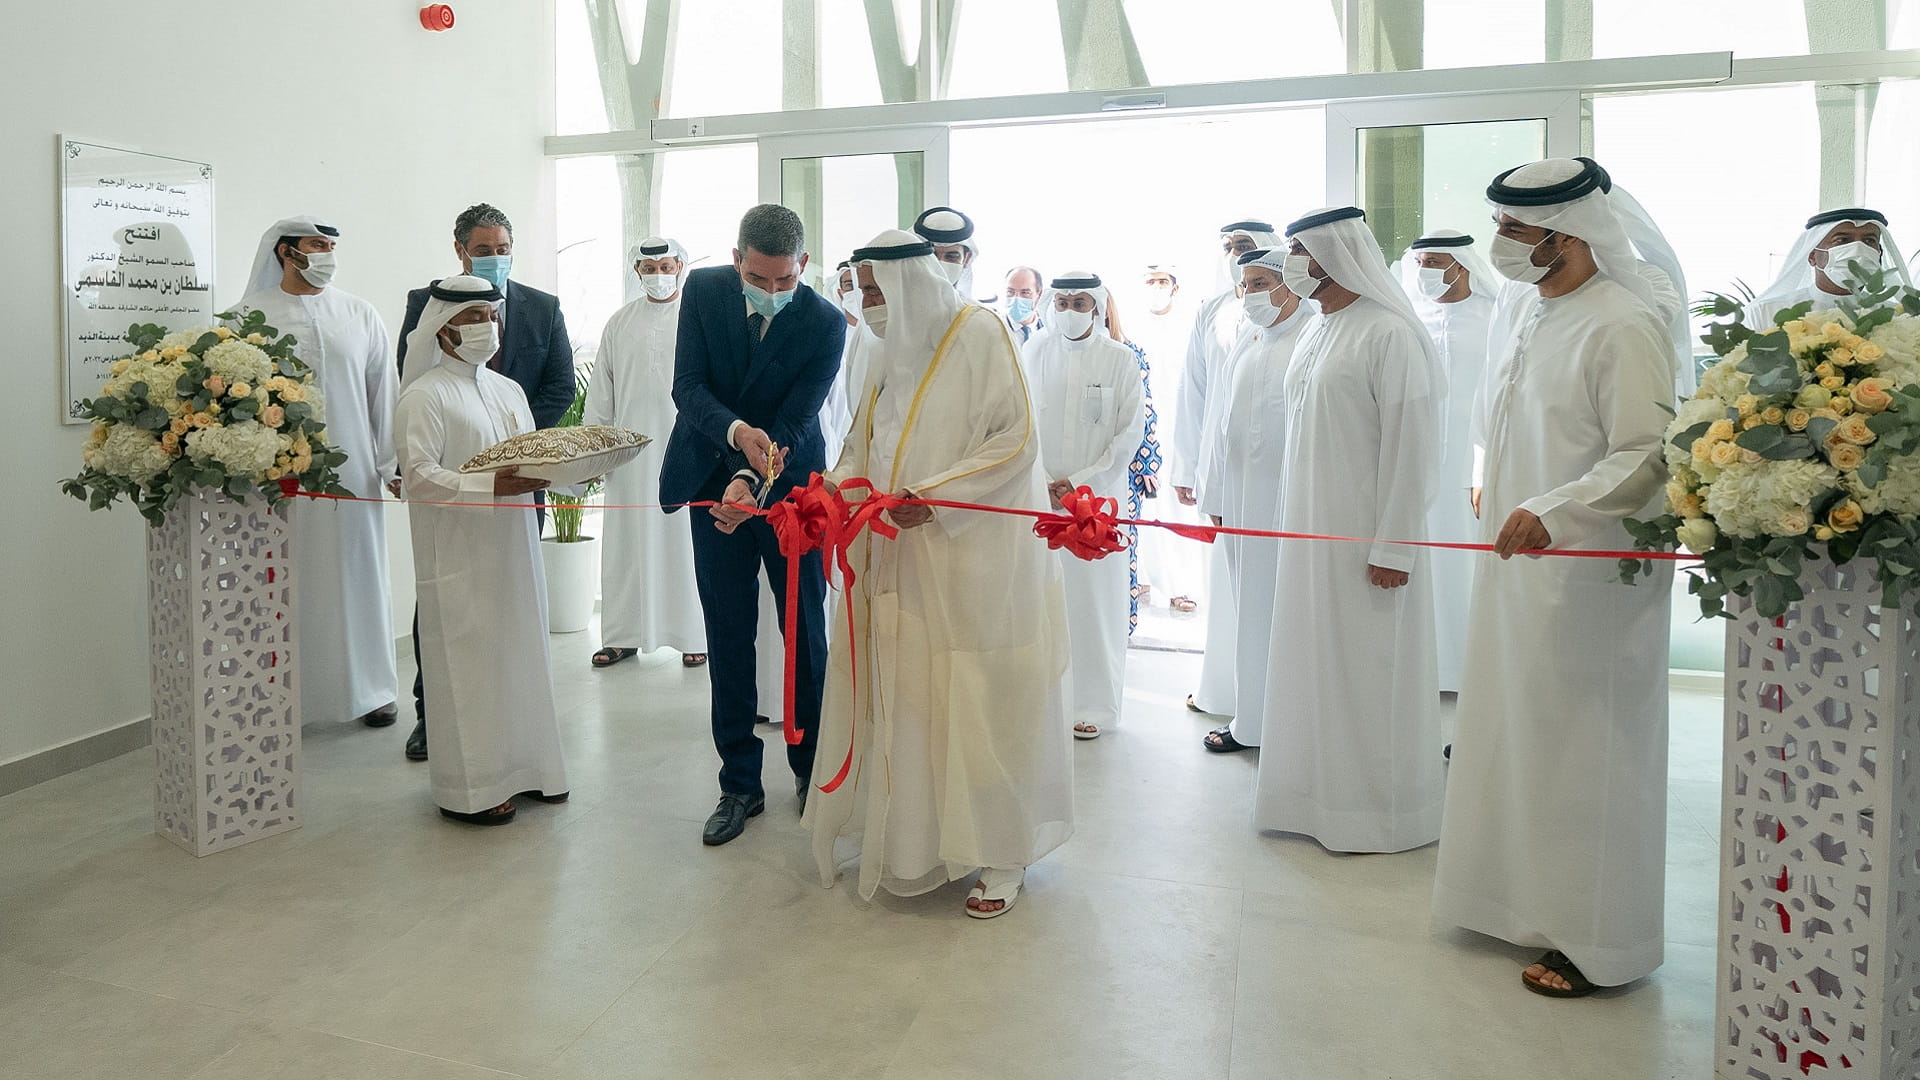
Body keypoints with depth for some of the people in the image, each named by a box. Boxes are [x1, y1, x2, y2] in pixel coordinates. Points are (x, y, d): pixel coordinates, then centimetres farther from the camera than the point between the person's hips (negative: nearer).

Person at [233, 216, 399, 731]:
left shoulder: (359, 314, 9)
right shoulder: (252, 315, 4)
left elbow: (383, 390, 8)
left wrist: (392, 461, 4)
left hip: (352, 469, 2)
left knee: (359, 573, 7)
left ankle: (371, 687, 17)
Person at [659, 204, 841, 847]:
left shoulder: (826, 323, -15)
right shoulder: (703, 290, -7)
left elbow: (794, 422, -18)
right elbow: (687, 386, -13)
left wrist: (752, 482, -33)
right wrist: (736, 431, -32)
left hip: (789, 487, -2)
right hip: (713, 478, 2)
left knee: (805, 634, 6)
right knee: (728, 637, 5)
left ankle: (812, 770, 24)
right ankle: (740, 785, 15)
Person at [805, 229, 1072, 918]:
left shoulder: (981, 334, -8)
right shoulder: (896, 350, 14)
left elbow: (1016, 440, -14)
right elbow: (867, 445, 17)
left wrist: (933, 496, -21)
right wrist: (839, 482, -4)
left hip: (977, 558, -6)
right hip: (904, 558, 7)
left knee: (981, 699, -1)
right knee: (907, 697, 6)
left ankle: (1000, 854, 13)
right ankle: (917, 840, 20)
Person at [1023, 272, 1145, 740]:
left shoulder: (1120, 359, 0)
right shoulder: (1033, 352, 4)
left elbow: (1130, 432, -1)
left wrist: (1081, 481, -8)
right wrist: (1040, 482, -6)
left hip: (1097, 495, -1)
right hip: (1038, 494, 2)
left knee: (1094, 597, 0)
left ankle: (1094, 702, 12)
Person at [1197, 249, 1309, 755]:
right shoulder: (1245, 344, 14)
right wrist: (1215, 496, 15)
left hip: (1290, 499, -7)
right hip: (1241, 499, 7)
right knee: (1246, 607, 11)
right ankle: (1249, 717, 22)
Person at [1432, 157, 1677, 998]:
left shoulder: (1623, 326, -14)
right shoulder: (1518, 319, 12)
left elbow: (1647, 458, -21)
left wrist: (1552, 511, -31)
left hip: (1589, 576, -8)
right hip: (1516, 565, 8)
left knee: (1582, 751, 1)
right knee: (1518, 739, 14)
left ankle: (1595, 940, 15)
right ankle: (1529, 900, 30)